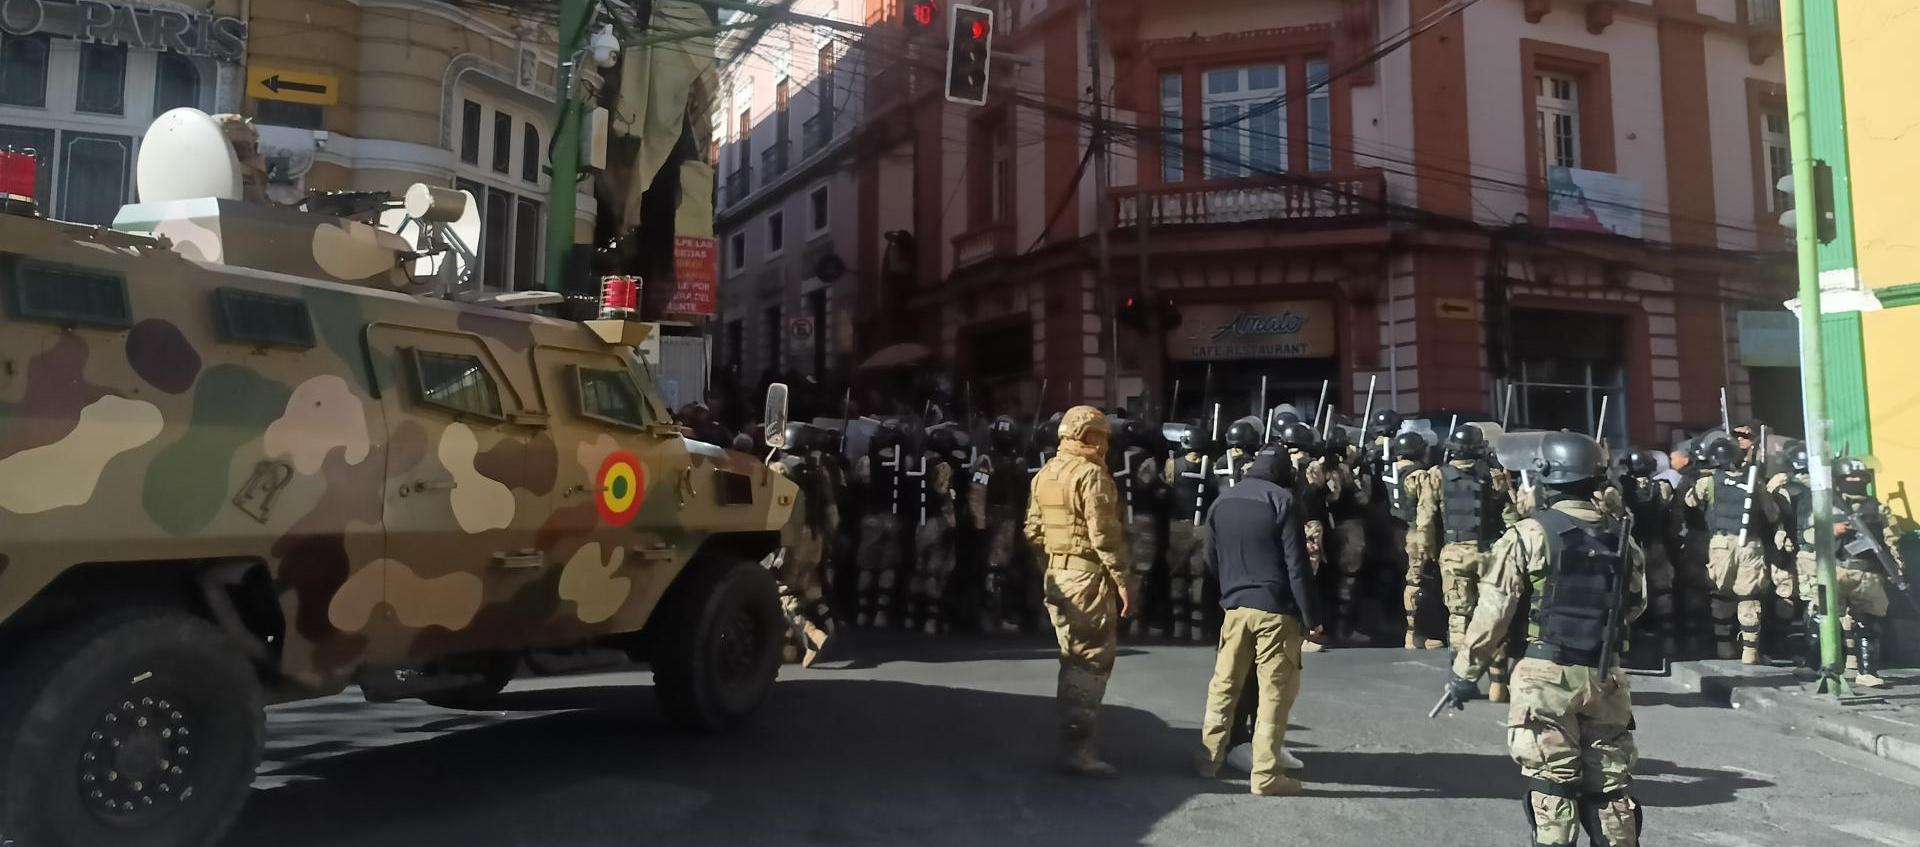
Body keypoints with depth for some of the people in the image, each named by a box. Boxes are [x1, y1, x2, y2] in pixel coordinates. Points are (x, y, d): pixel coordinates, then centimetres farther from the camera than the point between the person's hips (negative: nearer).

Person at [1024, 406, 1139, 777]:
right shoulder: (1091, 474, -14)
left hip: (1057, 575, 9)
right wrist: (1124, 580, -16)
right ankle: (1077, 747, -1)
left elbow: (1034, 529, 14)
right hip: (1088, 576, -9)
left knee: (1074, 659, 17)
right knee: (1093, 661, -3)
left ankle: (1071, 741, 24)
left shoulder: (1045, 474, 12)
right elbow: (1104, 535, -19)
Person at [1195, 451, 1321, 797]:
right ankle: (1266, 775, 2)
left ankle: (1208, 758, 21)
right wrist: (1310, 617, -8)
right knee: (1275, 691, 1)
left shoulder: (1221, 502, 11)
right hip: (1276, 609, -5)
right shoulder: (1282, 500, -7)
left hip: (1235, 607, 5)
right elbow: (1297, 565, -11)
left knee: (1224, 685, 15)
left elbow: (1211, 560, 16)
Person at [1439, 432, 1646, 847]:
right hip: (1606, 677, 5)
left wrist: (1466, 671, -3)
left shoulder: (1529, 534, -10)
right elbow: (1635, 605, 17)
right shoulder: (1622, 538, 5)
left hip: (1547, 676, -4)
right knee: (1610, 785, 14)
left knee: (1551, 785, 3)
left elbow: (1493, 610, -10)